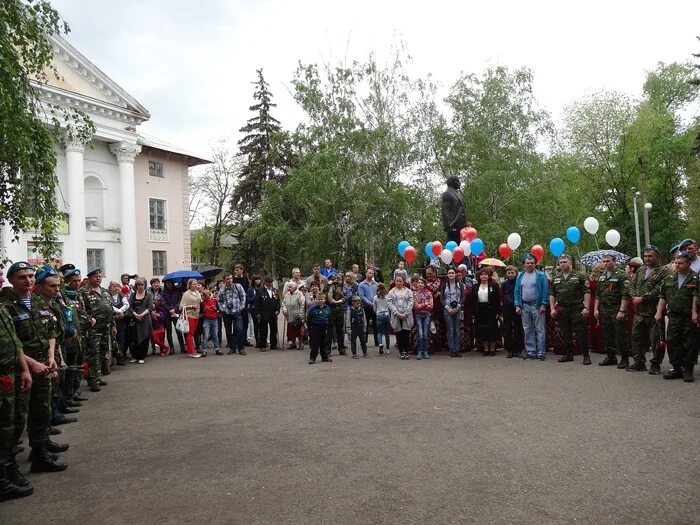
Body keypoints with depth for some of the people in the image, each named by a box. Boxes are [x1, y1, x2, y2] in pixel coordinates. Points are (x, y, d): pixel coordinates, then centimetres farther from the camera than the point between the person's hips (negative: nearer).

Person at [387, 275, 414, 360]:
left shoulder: (408, 291, 9)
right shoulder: (391, 292, 9)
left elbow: (411, 303, 0)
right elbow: (389, 303, -1)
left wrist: (405, 313, -12)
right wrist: (397, 313, -13)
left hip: (406, 316, -1)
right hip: (396, 316, 1)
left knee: (406, 334, -4)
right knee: (398, 334, 4)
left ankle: (406, 351, 5)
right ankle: (401, 351, 12)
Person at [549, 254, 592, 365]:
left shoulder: (579, 276, -1)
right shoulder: (556, 279, 12)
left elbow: (587, 292, -5)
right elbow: (552, 295, 14)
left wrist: (586, 308, -13)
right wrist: (552, 309, 4)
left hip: (577, 309, -4)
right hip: (562, 310, 4)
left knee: (581, 334, -3)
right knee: (566, 334, 10)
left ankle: (586, 355, 5)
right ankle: (569, 354, 20)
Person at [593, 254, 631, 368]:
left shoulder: (622, 275, -6)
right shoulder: (601, 276, 15)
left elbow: (625, 295, -12)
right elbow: (597, 295, 18)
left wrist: (622, 311, -18)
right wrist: (596, 309, 9)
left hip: (617, 310, -6)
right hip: (604, 310, 6)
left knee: (621, 335, -2)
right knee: (607, 335, 10)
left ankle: (624, 359, 7)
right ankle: (611, 357, 21)